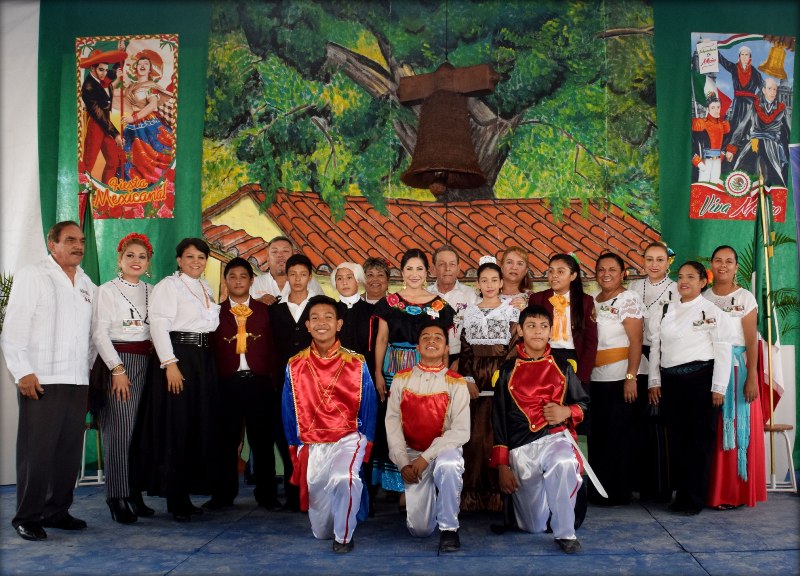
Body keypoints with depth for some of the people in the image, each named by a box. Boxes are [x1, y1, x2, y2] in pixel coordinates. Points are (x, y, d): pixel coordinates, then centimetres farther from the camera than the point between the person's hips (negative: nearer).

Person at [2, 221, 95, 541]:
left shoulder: (86, 283, 16)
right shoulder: (32, 275, -1)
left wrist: (87, 368, 12)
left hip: (77, 382, 6)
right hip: (41, 382, -6)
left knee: (69, 451, 8)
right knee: (36, 451, -2)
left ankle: (56, 511, 20)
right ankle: (27, 517, 9)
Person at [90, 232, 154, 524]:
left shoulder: (151, 291, 13)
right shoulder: (107, 290, 0)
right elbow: (99, 333, -5)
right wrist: (117, 369, -12)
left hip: (146, 363, 5)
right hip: (116, 361, -4)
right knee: (119, 430, -7)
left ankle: (135, 494, 12)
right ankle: (117, 499, -1)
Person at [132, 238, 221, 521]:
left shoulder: (206, 288, 17)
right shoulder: (168, 285, -5)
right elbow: (159, 324, -13)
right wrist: (170, 364, -21)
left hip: (203, 359, 7)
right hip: (177, 356, -7)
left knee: (200, 427, 8)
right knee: (175, 427, -4)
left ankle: (186, 494, 17)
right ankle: (176, 501, 3)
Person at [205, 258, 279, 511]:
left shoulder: (264, 310, 10)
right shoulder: (216, 312, 10)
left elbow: (272, 347, 5)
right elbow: (211, 350, 5)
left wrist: (273, 380, -3)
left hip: (259, 383, 0)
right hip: (227, 384, 0)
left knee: (263, 440, 5)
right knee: (226, 440, 5)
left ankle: (267, 494, 15)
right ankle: (224, 494, 17)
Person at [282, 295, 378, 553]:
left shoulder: (356, 364, -3)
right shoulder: (295, 366, 0)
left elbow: (368, 406, 2)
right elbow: (289, 411, 7)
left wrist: (364, 446, -3)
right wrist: (296, 449, 5)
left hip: (348, 438, -2)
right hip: (311, 443, 2)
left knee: (344, 478, -36)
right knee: (320, 531, 7)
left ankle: (344, 536, -13)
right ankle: (329, 532, 45)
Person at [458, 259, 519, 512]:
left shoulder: (511, 310, 4)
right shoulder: (469, 312, 11)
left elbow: (514, 346, -2)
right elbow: (464, 348, 9)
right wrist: (468, 379, -2)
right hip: (476, 379, 2)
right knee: (475, 434, 0)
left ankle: (499, 490, 3)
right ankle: (474, 492, 6)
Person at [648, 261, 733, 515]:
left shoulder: (713, 312, -1)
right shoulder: (665, 311, 13)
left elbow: (723, 351, -4)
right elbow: (655, 348, 13)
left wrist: (718, 388, -9)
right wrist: (654, 382, 8)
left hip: (701, 379, -4)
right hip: (671, 381, 4)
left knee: (700, 440, -1)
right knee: (676, 439, 7)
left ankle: (695, 499, 7)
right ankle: (681, 494, 17)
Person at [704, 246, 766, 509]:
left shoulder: (746, 298, -1)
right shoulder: (703, 298, 9)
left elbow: (751, 342, -5)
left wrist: (751, 378, -11)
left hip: (737, 369, -3)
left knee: (738, 430, 0)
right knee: (712, 433, 4)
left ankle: (734, 492, 9)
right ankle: (713, 489, 13)